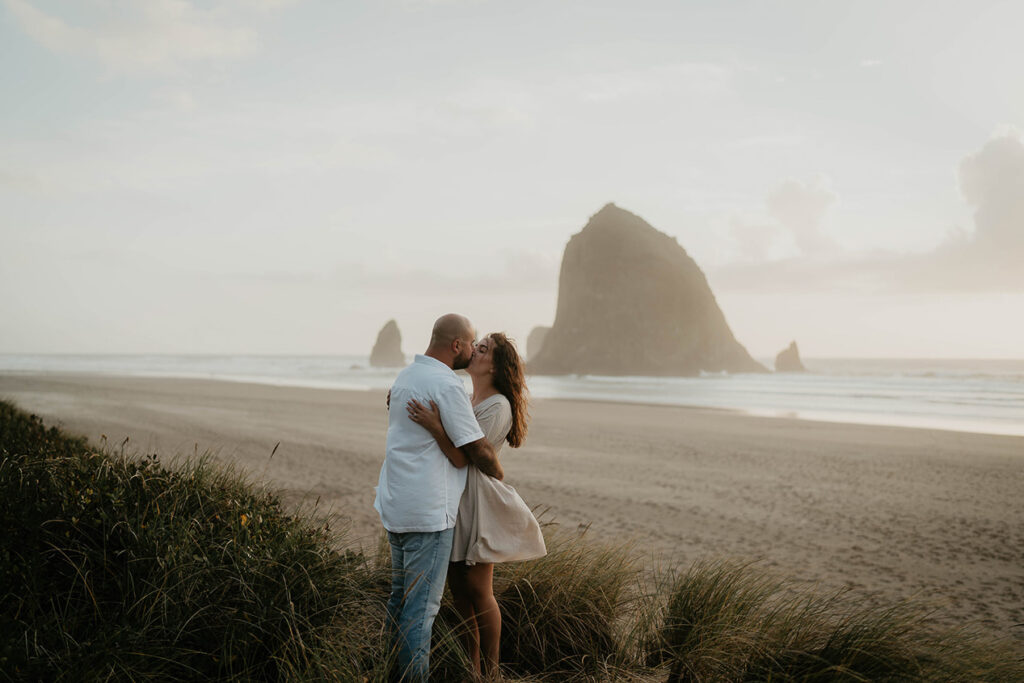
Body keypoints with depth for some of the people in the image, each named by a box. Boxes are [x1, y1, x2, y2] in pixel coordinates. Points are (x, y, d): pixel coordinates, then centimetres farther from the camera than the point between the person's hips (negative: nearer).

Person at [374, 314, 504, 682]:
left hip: (395, 504, 10)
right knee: (421, 605, -3)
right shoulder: (447, 385, -17)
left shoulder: (405, 376, 12)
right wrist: (499, 475, 5)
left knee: (401, 595, 18)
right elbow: (478, 449, -14)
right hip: (428, 512, -10)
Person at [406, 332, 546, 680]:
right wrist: (403, 411, 5)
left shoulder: (497, 406, -14)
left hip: (478, 501, -8)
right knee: (458, 588, 11)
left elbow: (463, 457, -20)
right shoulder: (467, 401, 13)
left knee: (477, 589, -2)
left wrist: (434, 426, -33)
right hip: (453, 500, 8)